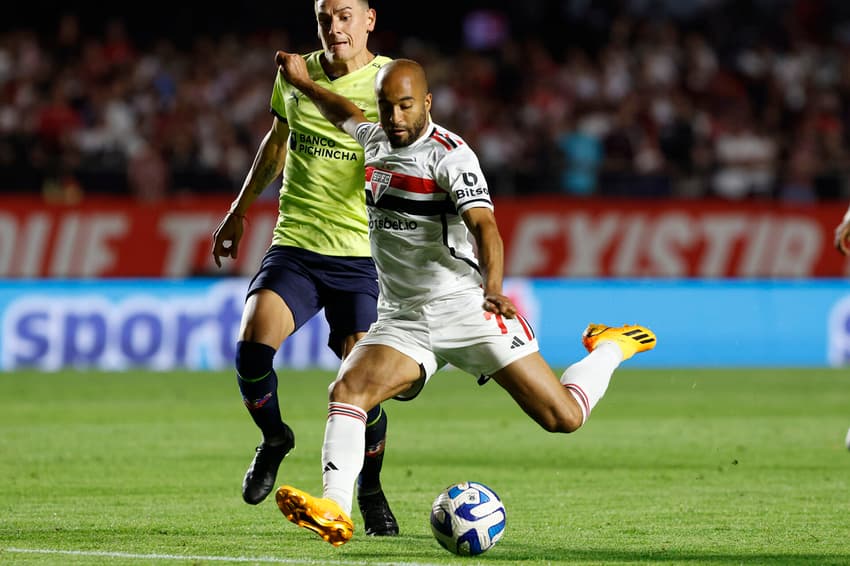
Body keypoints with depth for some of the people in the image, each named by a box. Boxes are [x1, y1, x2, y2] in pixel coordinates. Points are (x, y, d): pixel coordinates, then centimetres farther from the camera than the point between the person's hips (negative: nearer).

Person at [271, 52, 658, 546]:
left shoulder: (449, 155, -14)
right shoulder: (375, 140, 8)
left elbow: (483, 224, -28)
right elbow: (348, 115, 35)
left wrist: (494, 289, -43)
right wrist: (304, 84, 37)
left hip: (466, 307, -6)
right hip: (402, 320, 6)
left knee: (564, 417, -7)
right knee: (347, 390, -22)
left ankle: (611, 350, 24)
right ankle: (335, 511, -31)